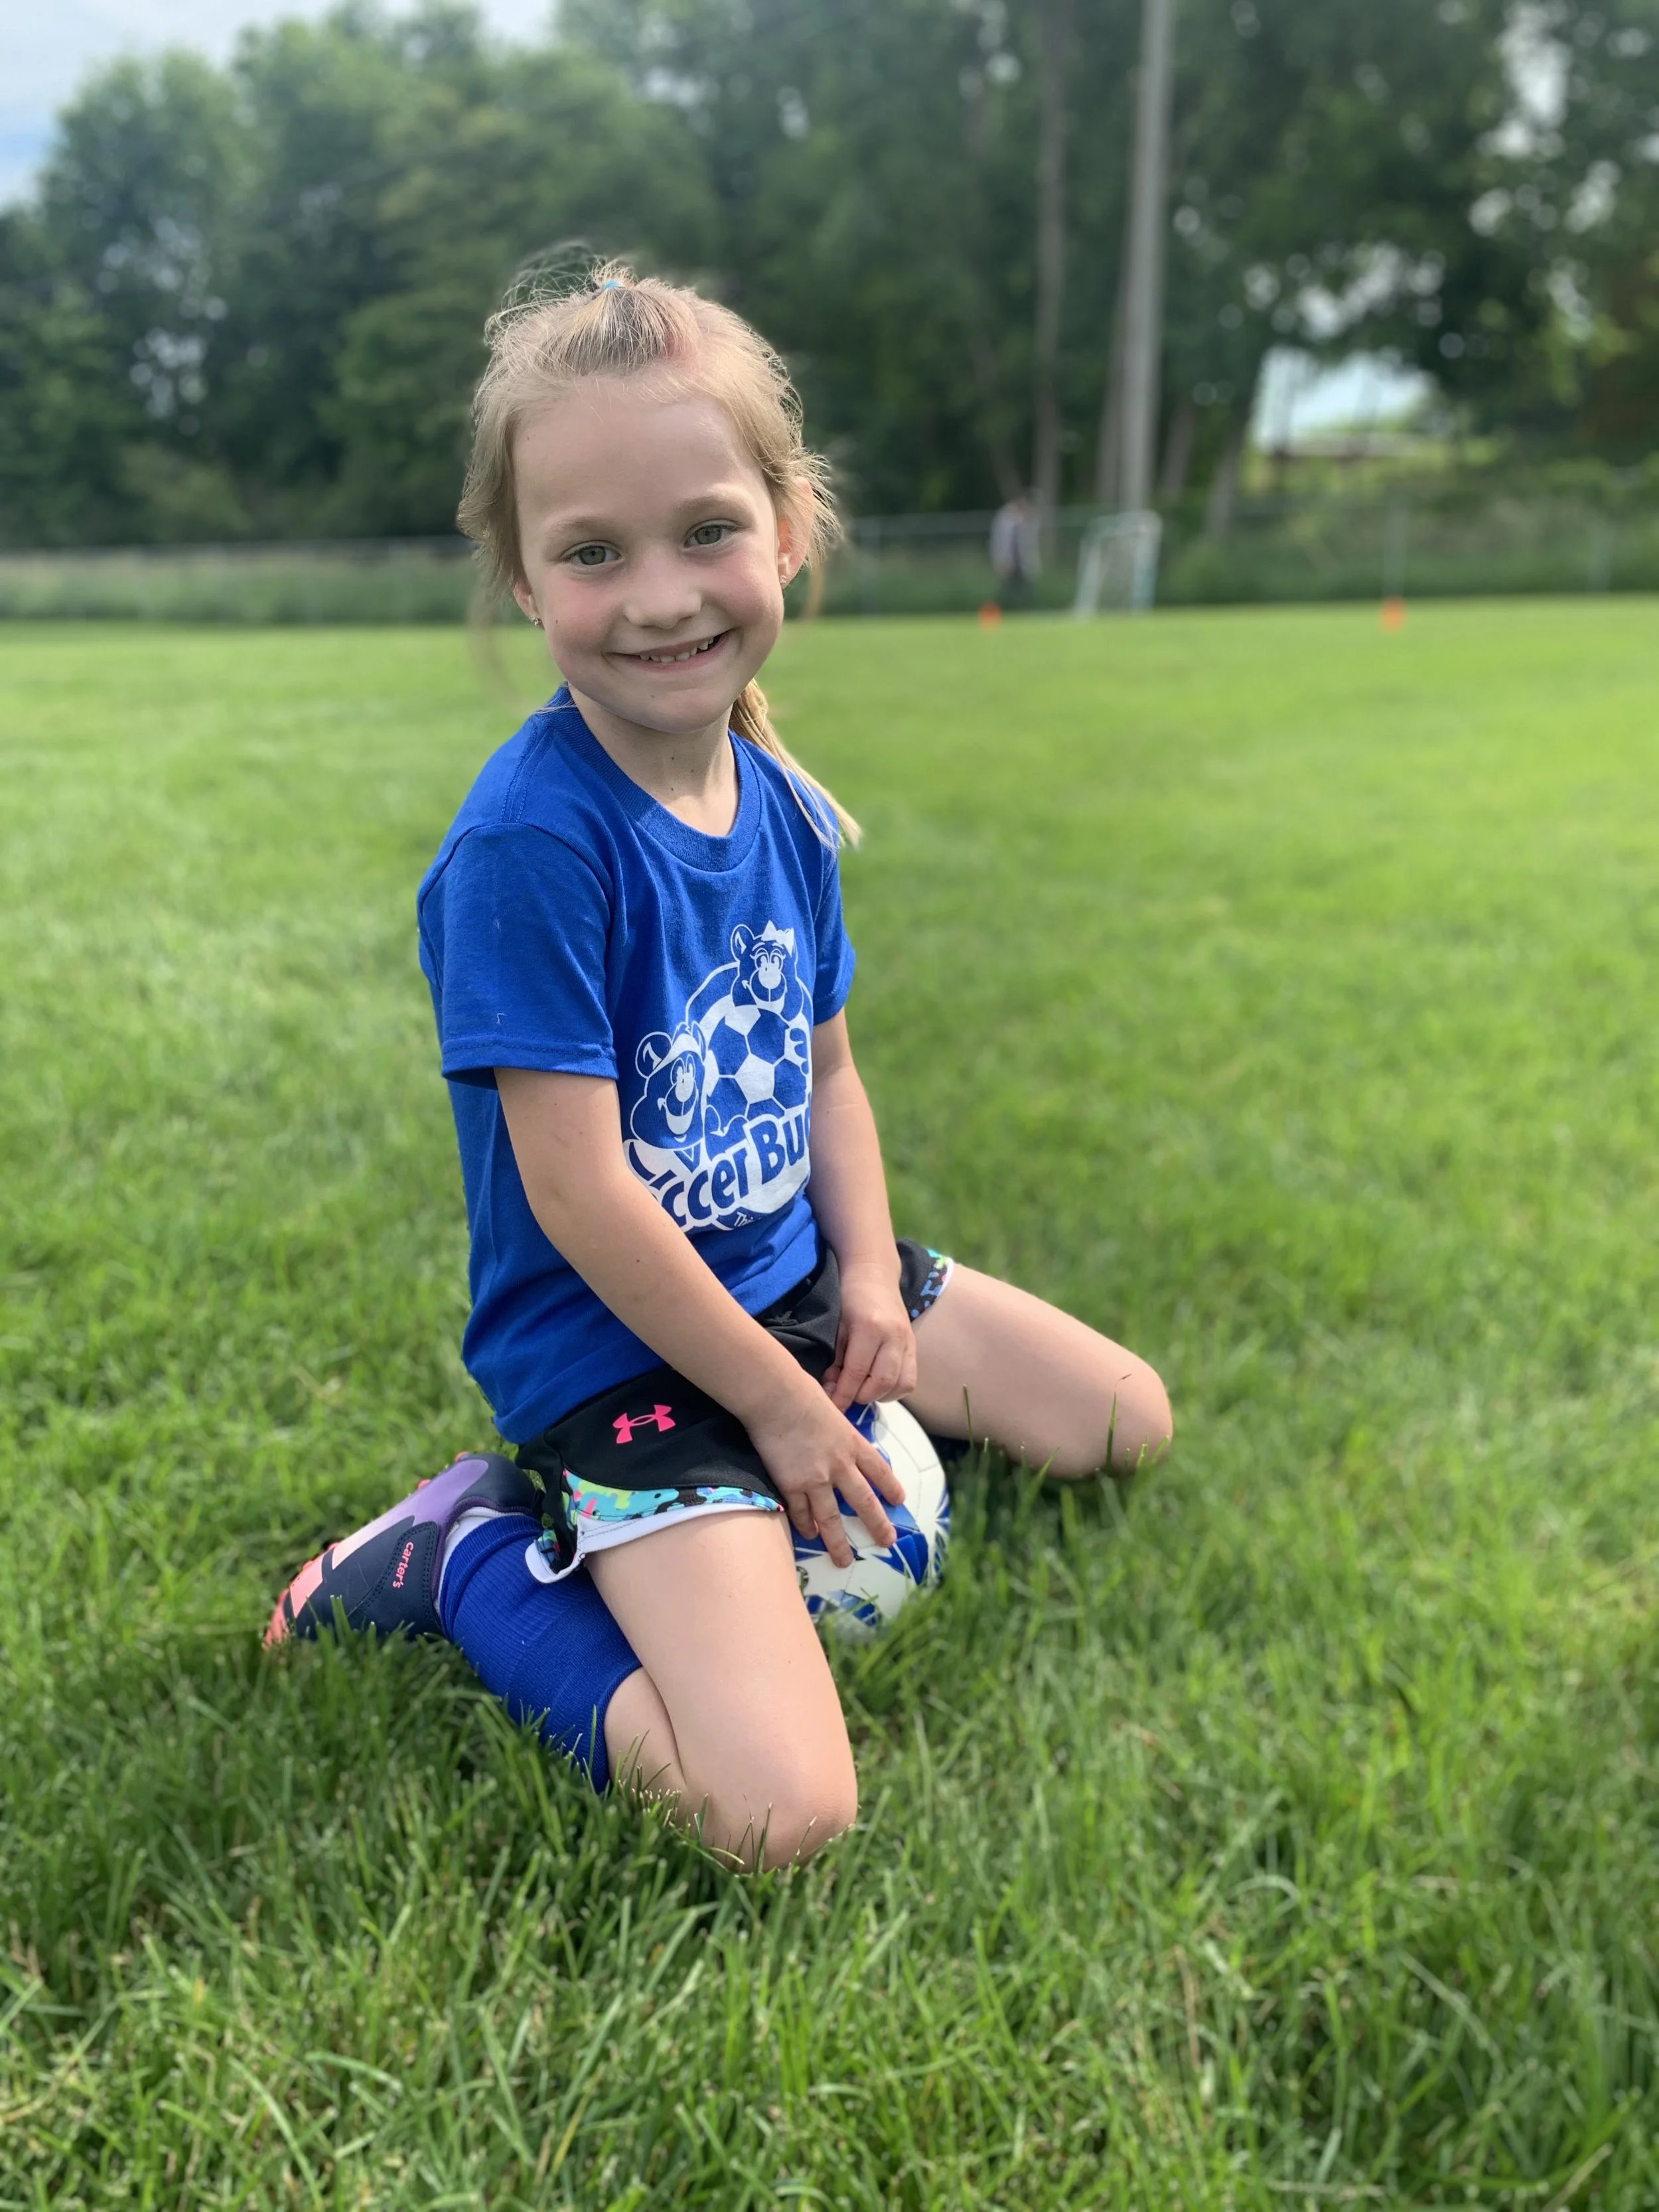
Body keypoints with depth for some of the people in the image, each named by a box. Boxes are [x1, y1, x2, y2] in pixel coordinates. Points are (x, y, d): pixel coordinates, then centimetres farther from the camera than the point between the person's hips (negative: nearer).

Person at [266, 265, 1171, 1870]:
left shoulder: (783, 805, 1)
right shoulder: (529, 841, -24)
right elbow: (578, 1192, -23)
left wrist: (868, 1279, -3)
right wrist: (779, 1403, -15)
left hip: (792, 1277, 8)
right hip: (616, 1346, -8)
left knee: (1131, 1423, 18)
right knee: (780, 1812, -22)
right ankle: (467, 1556, 3)